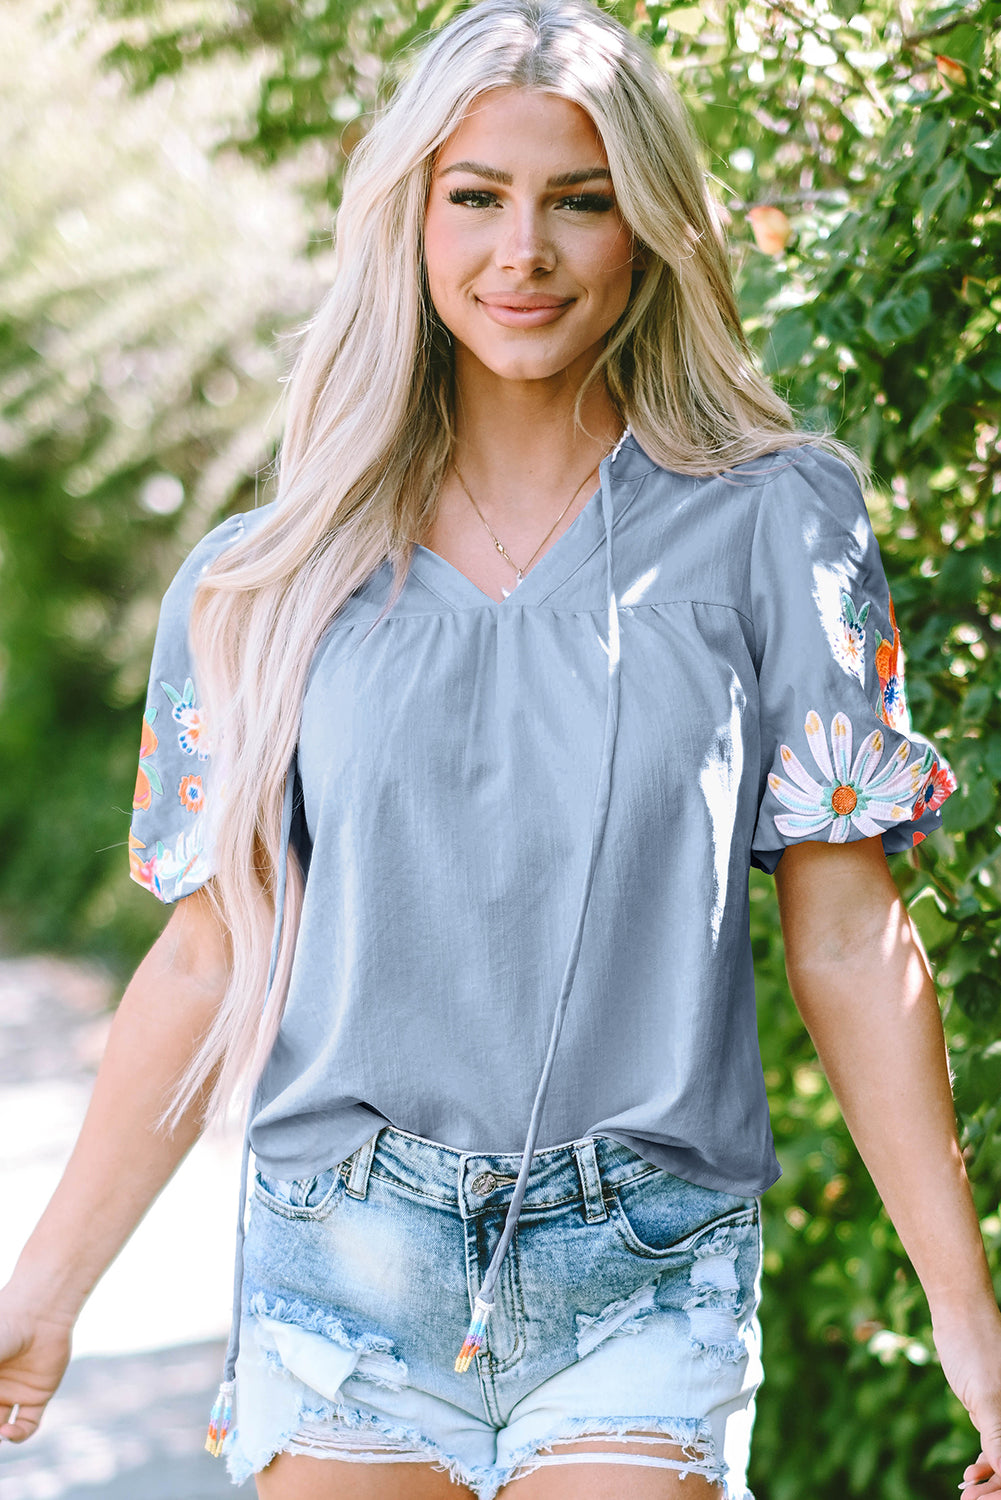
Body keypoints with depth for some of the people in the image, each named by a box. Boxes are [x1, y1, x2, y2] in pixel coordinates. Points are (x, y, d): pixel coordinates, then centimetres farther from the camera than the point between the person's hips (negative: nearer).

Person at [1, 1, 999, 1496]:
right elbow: (218, 957, 8)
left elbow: (849, 941, 0)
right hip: (346, 1262, 2)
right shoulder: (271, 582, 5)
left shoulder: (771, 528, 1)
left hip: (643, 1279, -1)